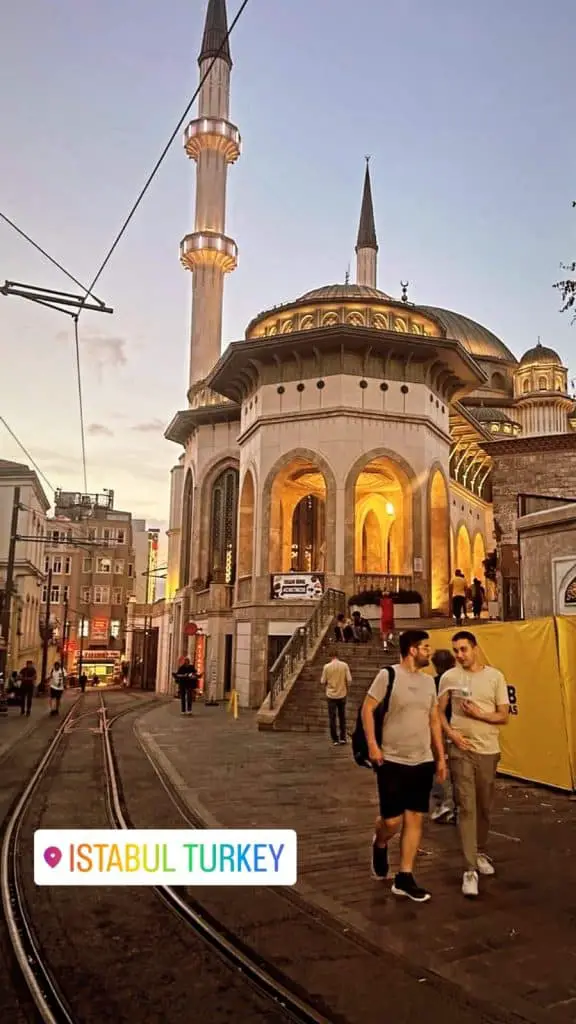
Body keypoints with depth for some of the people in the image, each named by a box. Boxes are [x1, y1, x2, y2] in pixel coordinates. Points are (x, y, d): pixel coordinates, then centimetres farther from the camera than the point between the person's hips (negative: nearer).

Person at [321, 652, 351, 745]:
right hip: (342, 694, 1)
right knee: (342, 717, 16)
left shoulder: (327, 666, -7)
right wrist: (346, 688, 10)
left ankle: (335, 740, 7)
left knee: (332, 718, 6)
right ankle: (343, 738, 17)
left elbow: (323, 681, -4)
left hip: (331, 695, -1)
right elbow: (349, 680, -7)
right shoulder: (344, 665, -5)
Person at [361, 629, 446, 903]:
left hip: (423, 762, 6)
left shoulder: (428, 681, 8)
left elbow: (434, 720, 14)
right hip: (392, 761, -5)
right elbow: (367, 709, -9)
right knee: (392, 820, 0)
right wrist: (372, 745, -15)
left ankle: (404, 879, 17)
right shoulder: (388, 676, -10)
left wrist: (441, 757, 12)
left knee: (415, 819, 6)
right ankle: (380, 844, 34)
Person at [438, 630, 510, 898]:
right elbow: (439, 711, 6)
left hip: (489, 750, 2)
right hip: (462, 750, -2)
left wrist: (479, 714, -16)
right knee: (467, 808, -5)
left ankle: (480, 852, 36)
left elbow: (503, 716, 0)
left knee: (485, 807, 13)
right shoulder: (449, 677, -2)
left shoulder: (495, 676, -1)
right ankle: (470, 870, -1)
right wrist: (452, 734, -10)